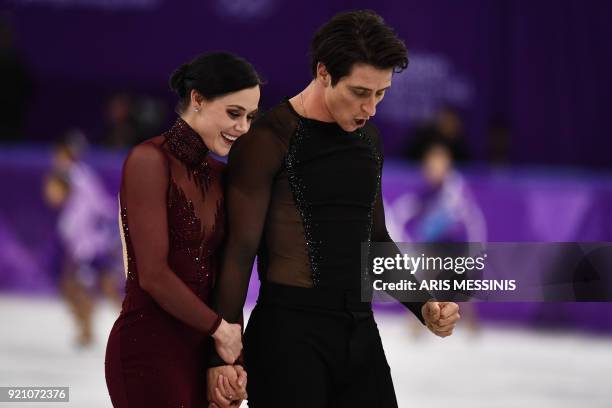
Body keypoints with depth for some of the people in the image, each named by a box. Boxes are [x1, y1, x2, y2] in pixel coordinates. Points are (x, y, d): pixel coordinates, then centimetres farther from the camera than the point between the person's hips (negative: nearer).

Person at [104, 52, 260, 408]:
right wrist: (220, 329, -7)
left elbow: (222, 274, 12)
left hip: (200, 351, 8)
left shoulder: (220, 175, 12)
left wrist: (231, 357, -1)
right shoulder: (150, 161, -11)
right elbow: (153, 274, -17)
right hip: (150, 351, -7)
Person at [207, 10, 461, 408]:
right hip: (289, 331, -7)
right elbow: (240, 251, -11)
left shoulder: (368, 139, 14)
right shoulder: (270, 140, -8)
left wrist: (424, 307, 8)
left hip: (361, 331, 7)